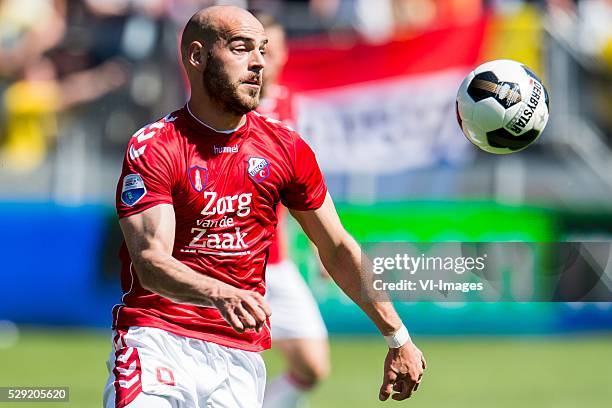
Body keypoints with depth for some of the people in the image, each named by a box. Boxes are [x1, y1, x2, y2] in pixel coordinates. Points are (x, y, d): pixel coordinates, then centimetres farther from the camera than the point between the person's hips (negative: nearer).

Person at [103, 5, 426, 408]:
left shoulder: (287, 149, 8)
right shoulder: (152, 148, -6)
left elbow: (338, 250, 17)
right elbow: (150, 261, -17)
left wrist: (398, 338, 15)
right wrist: (220, 294, -36)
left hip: (240, 355, 4)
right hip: (156, 340, -4)